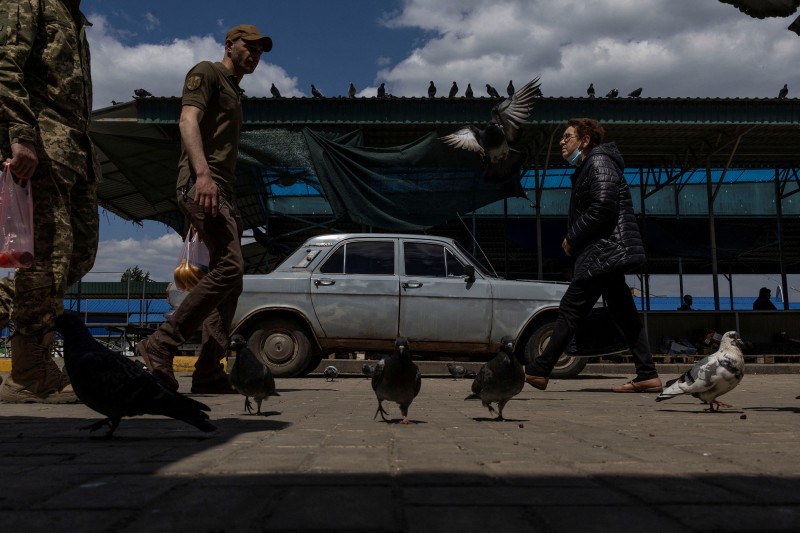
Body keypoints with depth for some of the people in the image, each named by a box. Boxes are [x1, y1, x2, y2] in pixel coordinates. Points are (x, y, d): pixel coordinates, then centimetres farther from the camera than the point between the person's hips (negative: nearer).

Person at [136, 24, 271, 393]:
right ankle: (161, 346, -18)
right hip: (200, 184, -10)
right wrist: (202, 173, -29)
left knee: (229, 279, 2)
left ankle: (209, 373, 2)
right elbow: (188, 120, -13)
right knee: (229, 267, -22)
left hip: (221, 192, 10)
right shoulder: (207, 73, 4)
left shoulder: (234, 92, 30)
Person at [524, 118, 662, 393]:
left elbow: (602, 207, -21)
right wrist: (574, 241, 10)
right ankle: (647, 375, 12)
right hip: (607, 254, 11)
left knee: (570, 308, -7)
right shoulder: (587, 168, 23)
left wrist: (572, 238, -13)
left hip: (603, 253, -11)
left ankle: (538, 371, -2)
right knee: (624, 313, 9)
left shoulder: (599, 162, -9)